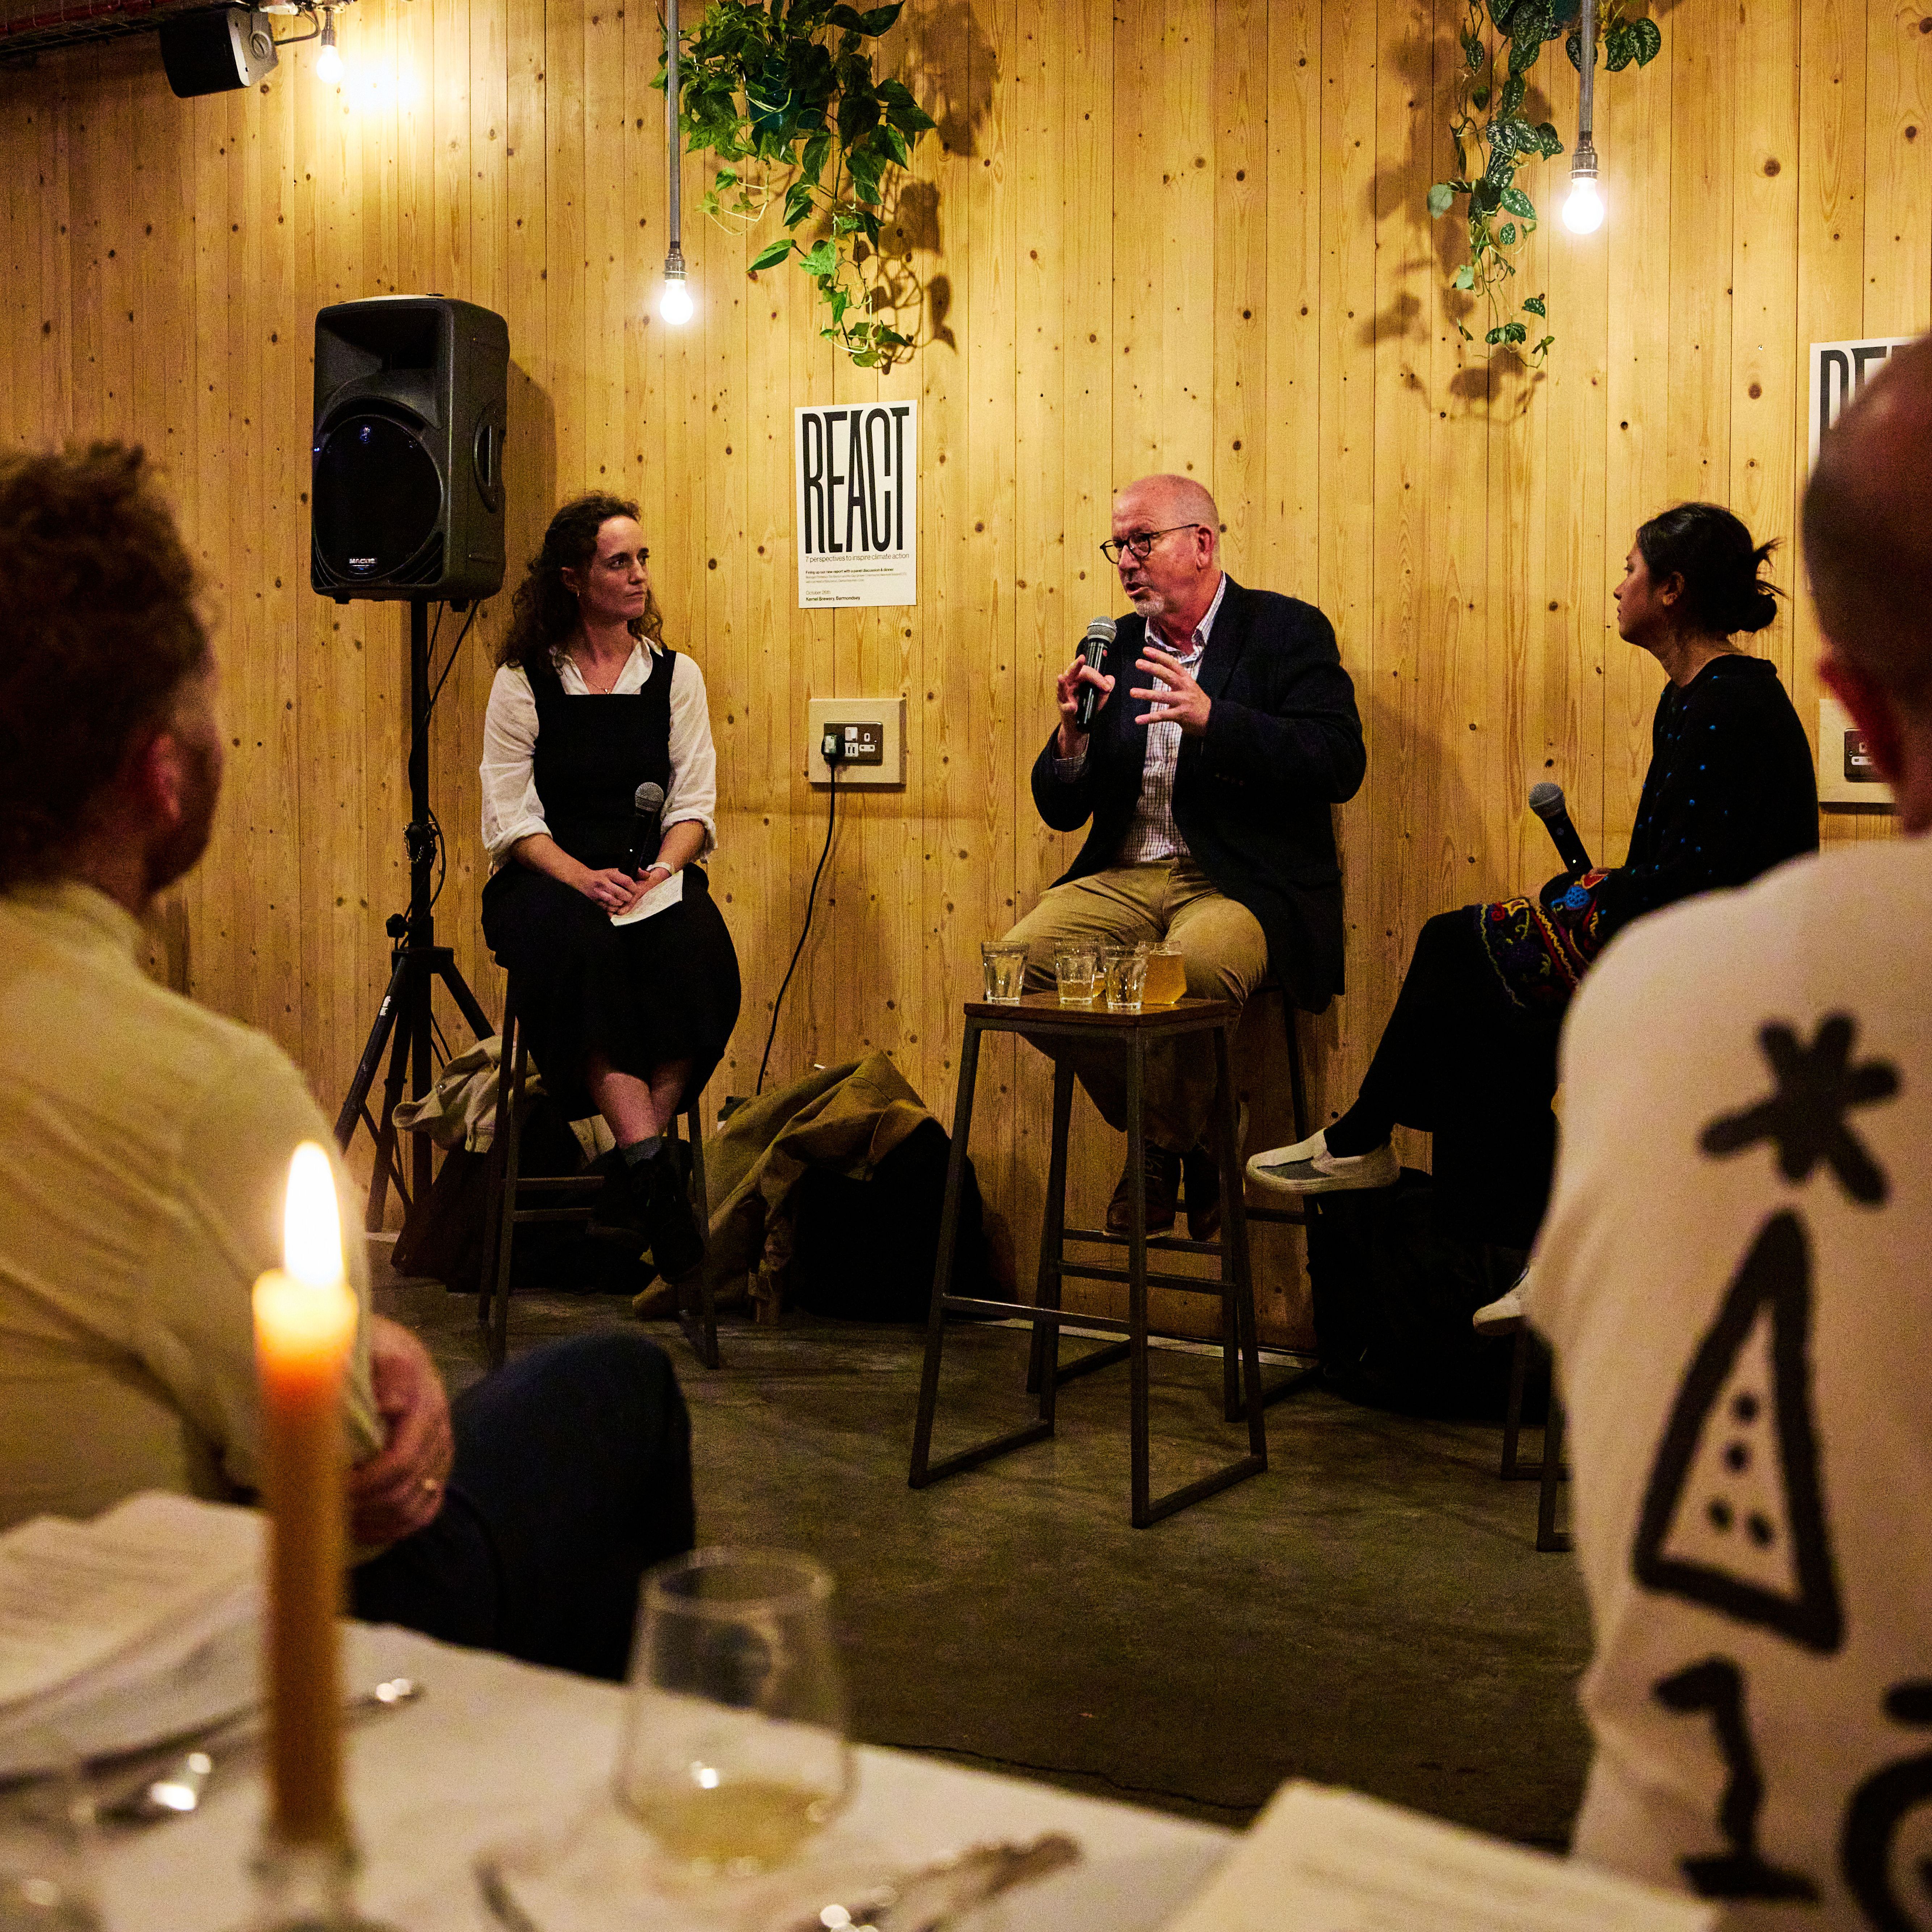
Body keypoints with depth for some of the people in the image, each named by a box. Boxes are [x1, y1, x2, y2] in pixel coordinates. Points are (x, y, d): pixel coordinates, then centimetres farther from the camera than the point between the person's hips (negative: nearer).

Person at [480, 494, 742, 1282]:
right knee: (585, 951, -37)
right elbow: (510, 817, -2)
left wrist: (663, 870, -15)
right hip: (547, 880, -2)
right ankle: (651, 1161, -40)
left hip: (652, 874, 2)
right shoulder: (523, 681, 5)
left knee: (695, 948, -32)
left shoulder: (675, 676, 13)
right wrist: (582, 877, -20)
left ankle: (632, 1168, -29)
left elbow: (695, 804, 6)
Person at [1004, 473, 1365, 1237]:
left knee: (1194, 967, -36)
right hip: (1125, 878, 5)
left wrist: (1211, 719, -22)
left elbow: (1341, 763, -12)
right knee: (1022, 958, -22)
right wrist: (1073, 734, -6)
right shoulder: (1117, 649, 17)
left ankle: (1167, 1144, -4)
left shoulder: (1287, 630, 3)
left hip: (1239, 883, -5)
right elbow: (1062, 810, 16)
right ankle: (1155, 1132, -1)